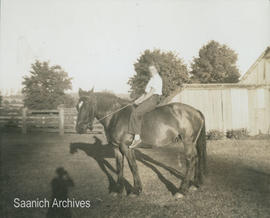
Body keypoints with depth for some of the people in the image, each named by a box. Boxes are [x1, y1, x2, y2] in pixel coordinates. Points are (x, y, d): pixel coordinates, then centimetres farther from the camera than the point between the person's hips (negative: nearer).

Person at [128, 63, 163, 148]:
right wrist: (138, 99, 11)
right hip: (148, 99, 9)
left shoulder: (157, 79, -8)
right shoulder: (152, 79, 24)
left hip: (153, 99, -9)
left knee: (136, 113, -21)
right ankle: (136, 137, -14)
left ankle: (137, 137, -16)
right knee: (134, 113, -9)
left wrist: (141, 101, -14)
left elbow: (151, 93, -15)